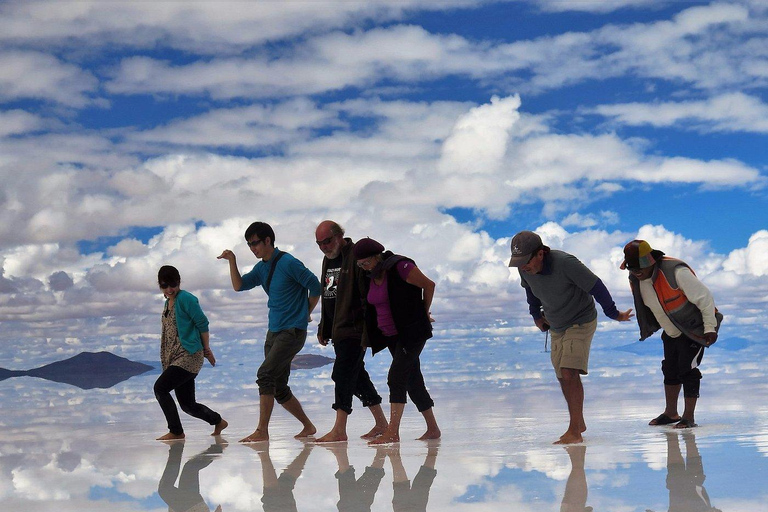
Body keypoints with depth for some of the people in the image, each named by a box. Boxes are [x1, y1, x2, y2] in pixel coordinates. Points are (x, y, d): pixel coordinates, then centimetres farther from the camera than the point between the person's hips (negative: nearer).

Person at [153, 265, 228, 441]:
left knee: (160, 387, -18)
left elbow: (202, 323, -9)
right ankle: (218, 421, 29)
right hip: (175, 359, 9)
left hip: (189, 356, -9)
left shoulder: (185, 299, -9)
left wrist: (207, 349, -6)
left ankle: (176, 431, -10)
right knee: (187, 404, 9)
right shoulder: (168, 302, 17)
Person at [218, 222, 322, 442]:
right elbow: (239, 286, 8)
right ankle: (308, 426, 24)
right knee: (279, 389, 10)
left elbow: (315, 286, -10)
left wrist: (304, 314, 2)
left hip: (293, 331, -9)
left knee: (265, 374, -20)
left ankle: (262, 431, -18)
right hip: (274, 331, 9)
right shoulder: (262, 268, 12)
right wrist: (232, 261, -5)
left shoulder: (288, 263, -13)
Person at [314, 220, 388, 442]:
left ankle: (339, 430, -11)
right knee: (356, 376, 12)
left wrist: (368, 328, -22)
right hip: (338, 330, 9)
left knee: (343, 374, -12)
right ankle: (381, 422, 21)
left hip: (354, 330, -9)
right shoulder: (328, 259, 16)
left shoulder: (356, 256, -13)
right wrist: (323, 328, 23)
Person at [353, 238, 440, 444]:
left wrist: (424, 313, 0)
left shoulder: (399, 267, -15)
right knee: (413, 381, 10)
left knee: (396, 377, -16)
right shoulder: (372, 276, 9)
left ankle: (392, 432, -18)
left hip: (412, 332, -8)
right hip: (392, 335, 8)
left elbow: (429, 285, -10)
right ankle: (432, 429, 18)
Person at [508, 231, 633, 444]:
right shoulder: (525, 268, -12)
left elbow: (596, 286, -22)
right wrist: (536, 315, 25)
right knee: (564, 378, 11)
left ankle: (574, 431, -18)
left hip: (581, 322, -7)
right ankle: (579, 423, 29)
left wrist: (614, 314, -10)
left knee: (569, 374, -20)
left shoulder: (565, 263, -32)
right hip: (557, 327, 7)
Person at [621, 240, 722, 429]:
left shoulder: (675, 272, -32)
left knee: (687, 370, -9)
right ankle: (670, 413, 27)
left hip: (694, 329, -8)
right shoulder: (635, 280, -9)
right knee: (670, 371, 14)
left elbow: (704, 296, -26)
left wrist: (710, 327, -22)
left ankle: (689, 417, -1)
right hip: (671, 332, 8)